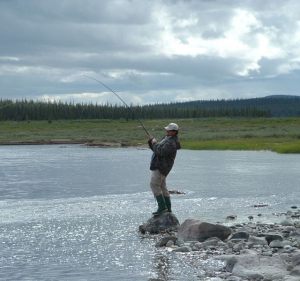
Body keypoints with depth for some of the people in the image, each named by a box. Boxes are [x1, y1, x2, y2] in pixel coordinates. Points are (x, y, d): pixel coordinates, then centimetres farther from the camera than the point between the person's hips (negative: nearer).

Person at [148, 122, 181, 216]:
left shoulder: (171, 143, -19)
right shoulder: (167, 138, 16)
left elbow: (161, 151, -28)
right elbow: (157, 149, 20)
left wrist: (155, 143, -13)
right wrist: (151, 143, 3)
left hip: (161, 167, -11)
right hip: (158, 166, 11)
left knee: (154, 185, -13)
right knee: (162, 187, 12)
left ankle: (162, 207, -13)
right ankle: (167, 208, 15)